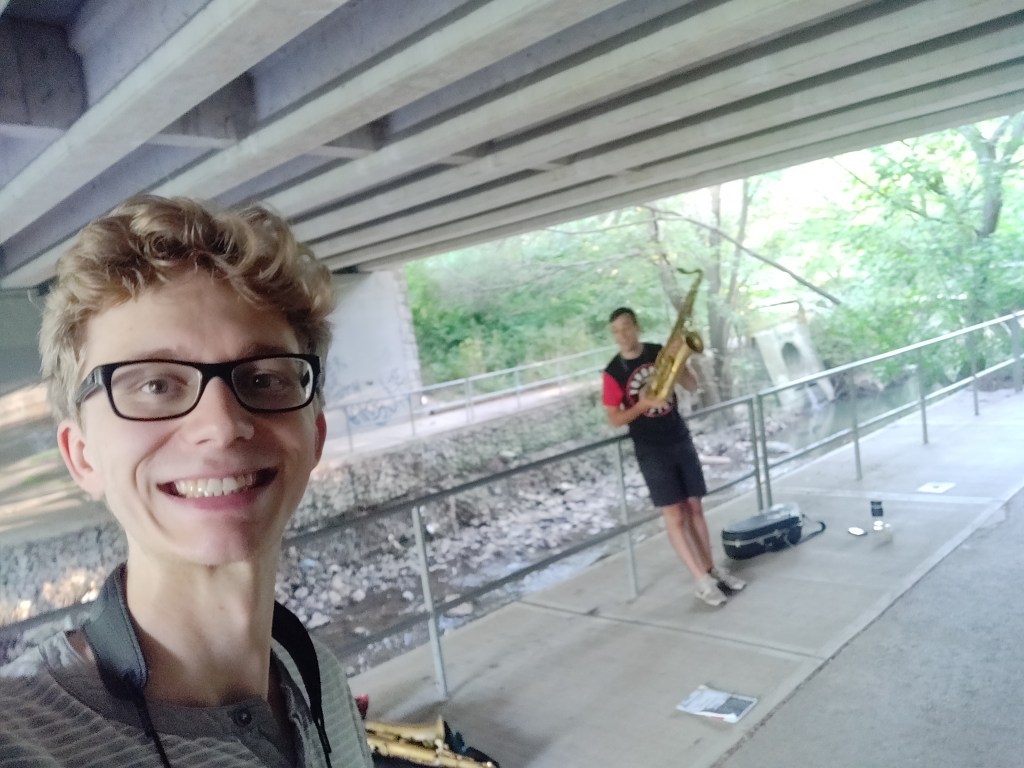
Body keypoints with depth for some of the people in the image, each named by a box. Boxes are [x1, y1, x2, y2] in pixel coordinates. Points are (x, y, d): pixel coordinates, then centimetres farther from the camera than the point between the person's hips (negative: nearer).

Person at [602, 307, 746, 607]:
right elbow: (614, 419, -7)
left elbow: (692, 386, 4)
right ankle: (703, 581, 4)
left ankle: (711, 568, 23)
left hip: (681, 440, 4)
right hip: (651, 451, -3)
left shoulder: (660, 352, 2)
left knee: (695, 507, 10)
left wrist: (679, 361, -13)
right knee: (674, 516, -3)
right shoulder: (614, 371, -7)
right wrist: (642, 404, -21)